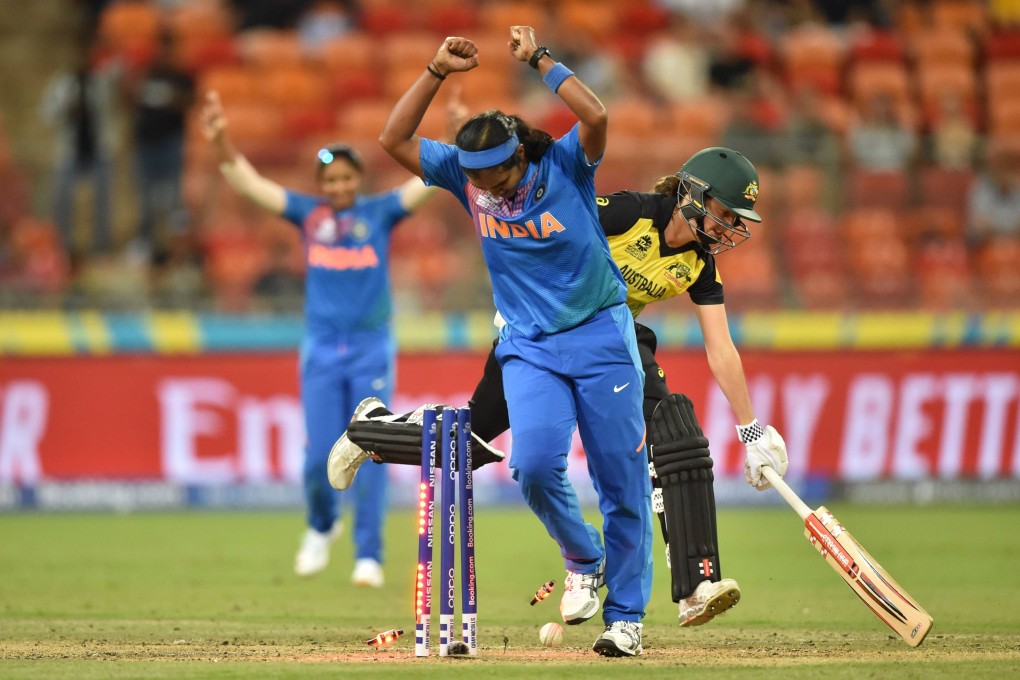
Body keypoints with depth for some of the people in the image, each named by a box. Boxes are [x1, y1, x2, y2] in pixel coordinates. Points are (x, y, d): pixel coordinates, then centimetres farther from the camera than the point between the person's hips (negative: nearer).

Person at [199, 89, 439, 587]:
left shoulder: (381, 212, 3)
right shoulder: (308, 213, 5)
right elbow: (247, 183, -2)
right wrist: (221, 143, -16)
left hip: (372, 348, -1)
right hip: (322, 349, 1)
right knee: (320, 456, -2)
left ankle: (368, 555, 2)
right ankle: (322, 526, 27)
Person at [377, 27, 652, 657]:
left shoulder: (565, 165, -11)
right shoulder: (467, 175, -1)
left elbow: (596, 117, -30)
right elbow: (394, 139, -4)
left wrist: (539, 59, -23)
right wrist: (439, 70, -12)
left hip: (601, 333, -2)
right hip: (529, 345, 2)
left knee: (622, 480, -1)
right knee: (534, 463, -19)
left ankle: (626, 615, 10)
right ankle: (583, 561, 10)